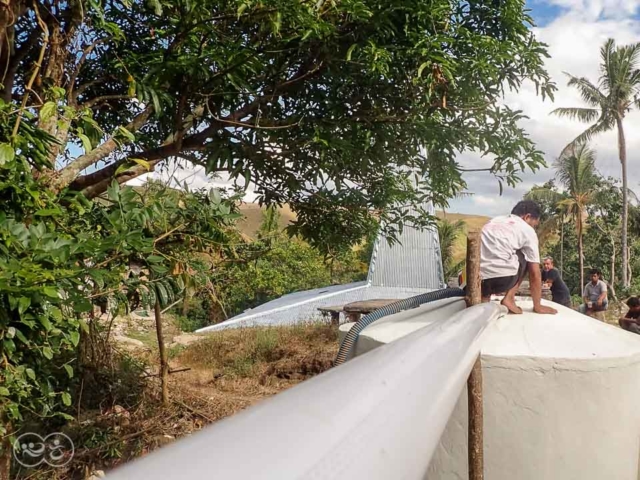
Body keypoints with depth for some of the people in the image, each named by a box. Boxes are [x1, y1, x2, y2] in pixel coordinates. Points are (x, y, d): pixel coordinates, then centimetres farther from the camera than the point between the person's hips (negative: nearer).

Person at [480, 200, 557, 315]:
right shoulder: (527, 230, 11)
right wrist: (537, 306, 23)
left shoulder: (495, 221, 27)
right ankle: (509, 298, 13)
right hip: (500, 278, -5)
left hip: (476, 279, 5)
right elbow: (535, 273, 13)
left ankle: (484, 298, 14)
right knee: (525, 257, 24)